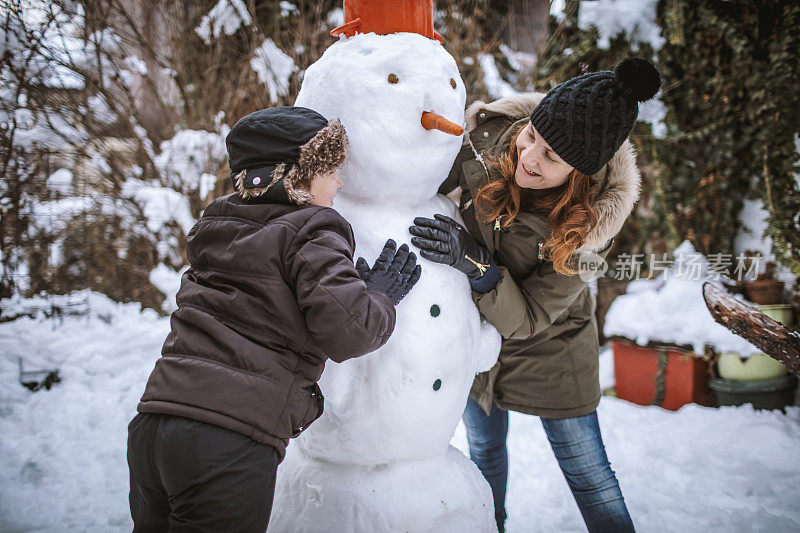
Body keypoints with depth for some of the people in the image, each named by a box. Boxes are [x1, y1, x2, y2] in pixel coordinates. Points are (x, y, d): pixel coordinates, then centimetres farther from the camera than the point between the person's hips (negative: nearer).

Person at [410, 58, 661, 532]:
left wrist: (473, 261, -43)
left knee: (589, 474, 9)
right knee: (485, 449, 24)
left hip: (548, 351, -3)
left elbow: (528, 318, -29)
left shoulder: (593, 220, -29)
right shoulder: (488, 138, -23)